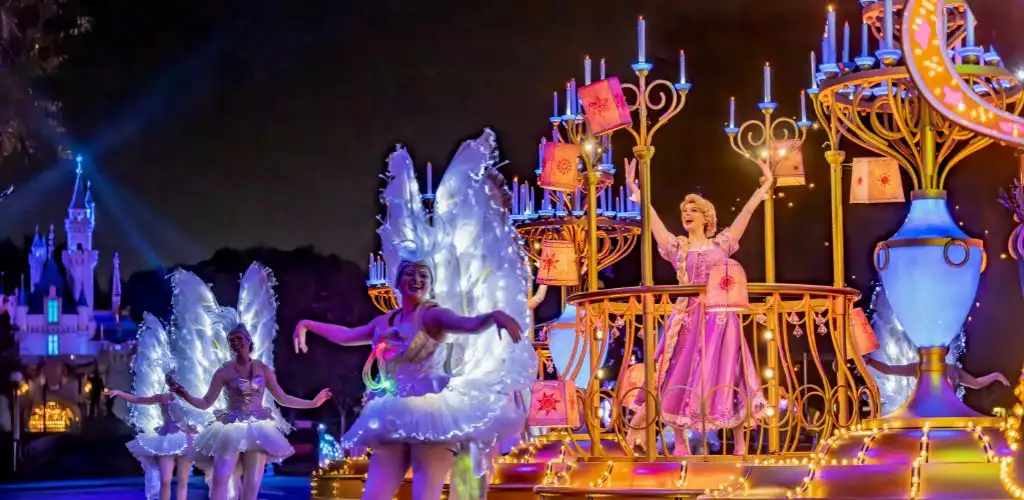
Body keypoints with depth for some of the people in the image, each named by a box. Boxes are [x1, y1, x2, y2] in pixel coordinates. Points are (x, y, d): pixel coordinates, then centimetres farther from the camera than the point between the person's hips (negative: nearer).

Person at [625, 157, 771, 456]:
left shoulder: (721, 244, 10)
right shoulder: (676, 246, 9)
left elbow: (746, 212, 9)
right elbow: (652, 218, 2)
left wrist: (764, 187, 8)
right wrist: (634, 189, -3)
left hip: (720, 317, -1)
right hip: (688, 317, 1)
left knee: (725, 374, -1)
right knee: (680, 375, -1)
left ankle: (740, 441, 3)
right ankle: (680, 441, 8)